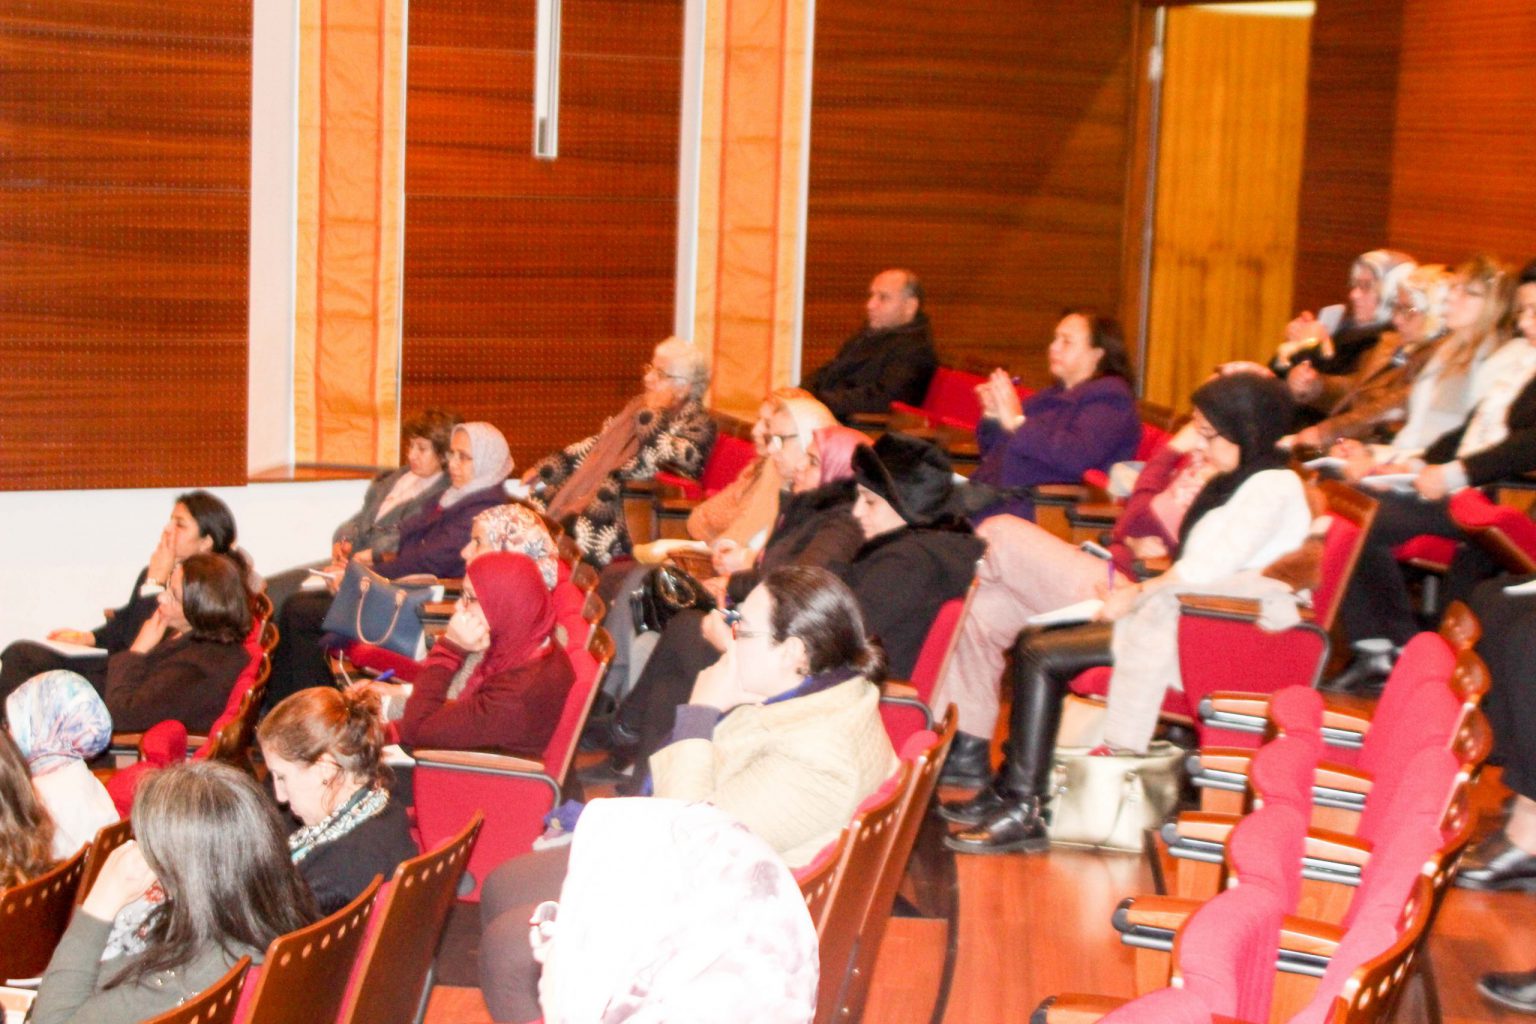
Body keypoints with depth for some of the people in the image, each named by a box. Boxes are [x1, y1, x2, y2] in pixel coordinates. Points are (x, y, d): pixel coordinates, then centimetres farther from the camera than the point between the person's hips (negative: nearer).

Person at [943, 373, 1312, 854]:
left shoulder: (1273, 489, -13)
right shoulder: (1241, 480, 20)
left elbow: (1212, 566, -23)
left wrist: (1137, 595, -13)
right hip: (1185, 619, 11)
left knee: (1040, 656, -16)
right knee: (1033, 645, 3)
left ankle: (1024, 812, -14)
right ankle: (1010, 789, 4)